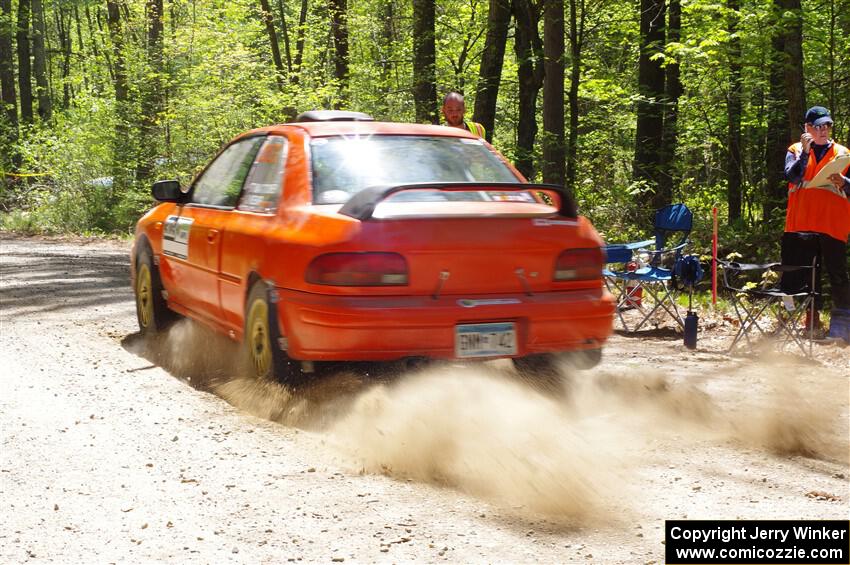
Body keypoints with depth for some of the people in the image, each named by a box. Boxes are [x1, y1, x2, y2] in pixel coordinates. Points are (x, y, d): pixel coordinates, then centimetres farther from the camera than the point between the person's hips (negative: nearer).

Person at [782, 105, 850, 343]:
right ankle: (813, 318, 14)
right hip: (801, 223, 1)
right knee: (807, 274, 5)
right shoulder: (796, 150, 10)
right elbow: (791, 176, -8)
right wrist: (805, 152, -16)